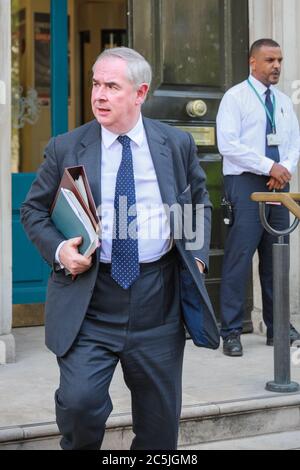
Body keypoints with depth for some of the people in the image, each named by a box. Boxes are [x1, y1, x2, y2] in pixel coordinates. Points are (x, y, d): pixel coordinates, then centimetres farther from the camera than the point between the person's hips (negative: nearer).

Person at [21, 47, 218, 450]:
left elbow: (199, 201, 19)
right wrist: (58, 249, -11)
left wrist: (197, 255, 5)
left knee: (160, 418, 11)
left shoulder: (177, 144, 4)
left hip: (159, 297, 2)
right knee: (79, 401, -16)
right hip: (89, 299, -1)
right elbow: (33, 209, 7)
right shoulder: (66, 149, -1)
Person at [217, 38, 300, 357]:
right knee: (239, 257, -8)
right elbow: (228, 144, -13)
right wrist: (269, 166, -16)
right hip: (245, 184, -6)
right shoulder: (235, 97, -3)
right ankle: (231, 332, -1)